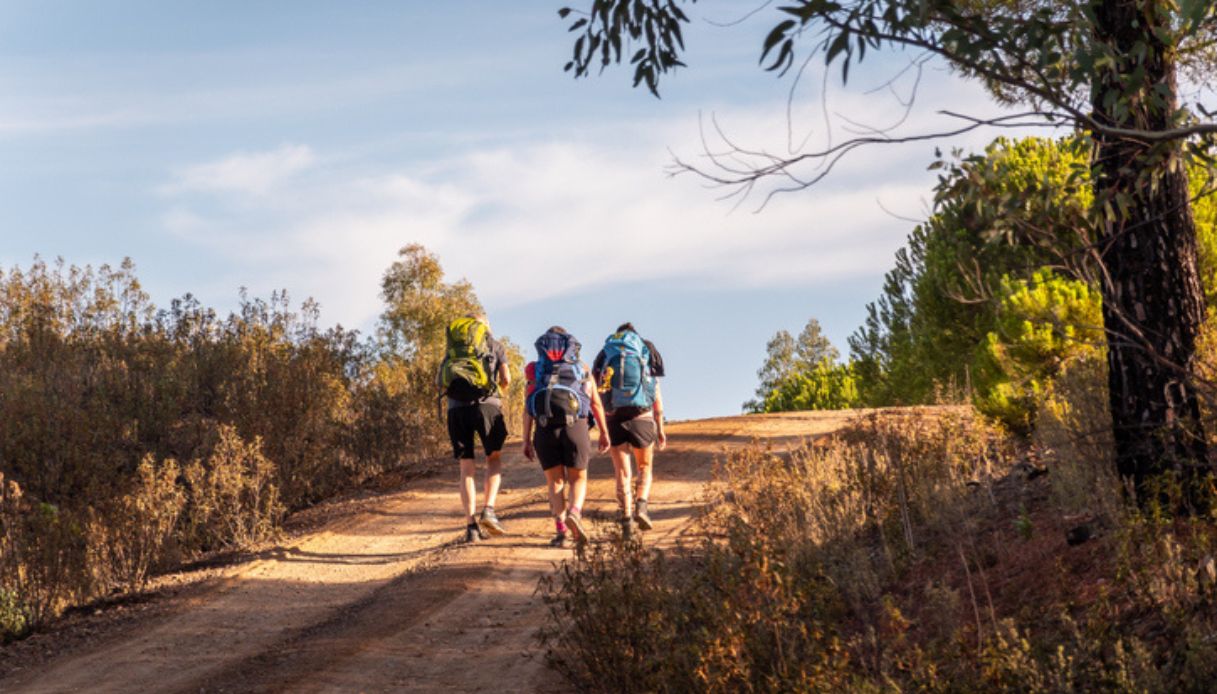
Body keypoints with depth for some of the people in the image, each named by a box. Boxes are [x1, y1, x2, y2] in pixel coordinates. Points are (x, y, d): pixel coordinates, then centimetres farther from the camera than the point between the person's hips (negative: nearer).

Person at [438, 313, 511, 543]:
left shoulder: (453, 348, 25)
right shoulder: (495, 345, 18)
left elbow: (443, 385, 16)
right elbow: (506, 379, 9)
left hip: (456, 406, 2)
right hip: (486, 403, -2)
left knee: (467, 468, 8)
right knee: (494, 458, 16)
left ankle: (471, 525, -1)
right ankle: (489, 510, -3)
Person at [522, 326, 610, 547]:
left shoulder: (535, 370, 17)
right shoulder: (582, 368, 18)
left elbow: (527, 408, 7)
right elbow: (596, 403, 14)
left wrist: (527, 440, 4)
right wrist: (604, 432, 22)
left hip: (545, 428, 1)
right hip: (575, 427, -1)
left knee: (555, 481, 11)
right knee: (578, 479, 11)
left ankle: (560, 529, -7)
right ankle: (574, 514, -19)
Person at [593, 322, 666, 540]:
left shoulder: (604, 355, 15)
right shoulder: (647, 351, 12)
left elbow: (594, 395, 5)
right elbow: (657, 395, 6)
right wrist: (660, 428, 8)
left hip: (613, 416, 1)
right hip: (641, 415, -1)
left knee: (622, 471, 7)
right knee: (645, 467, 16)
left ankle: (627, 518, -7)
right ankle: (641, 505, -8)